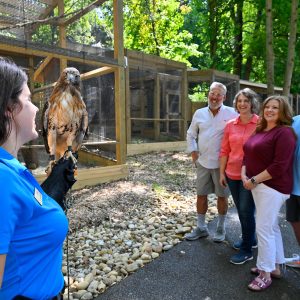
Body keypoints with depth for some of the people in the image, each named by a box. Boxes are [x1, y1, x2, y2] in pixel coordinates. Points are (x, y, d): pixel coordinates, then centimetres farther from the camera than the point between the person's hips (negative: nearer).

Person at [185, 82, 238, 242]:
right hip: (203, 162, 4)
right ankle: (201, 228, 27)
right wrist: (193, 151, 3)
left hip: (222, 163, -3)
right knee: (201, 195, 11)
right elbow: (191, 134, 14)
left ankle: (220, 228, 29)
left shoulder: (231, 113, -7)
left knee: (222, 196, 10)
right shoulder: (199, 113, 5)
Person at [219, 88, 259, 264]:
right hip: (232, 175, 5)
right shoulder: (230, 125, 4)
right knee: (241, 210, 19)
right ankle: (250, 238, 41)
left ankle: (247, 250, 20)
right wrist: (222, 172, 7)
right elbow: (225, 151, 8)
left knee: (246, 211, 2)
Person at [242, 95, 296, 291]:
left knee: (264, 229, -3)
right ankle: (275, 266, 33)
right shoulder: (260, 130, 13)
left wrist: (254, 180, -17)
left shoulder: (284, 132, -14)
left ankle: (265, 274, 13)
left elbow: (279, 166, -22)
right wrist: (244, 175, -2)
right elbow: (248, 154, 14)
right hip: (257, 185, 9)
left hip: (273, 187, -9)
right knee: (272, 226, 18)